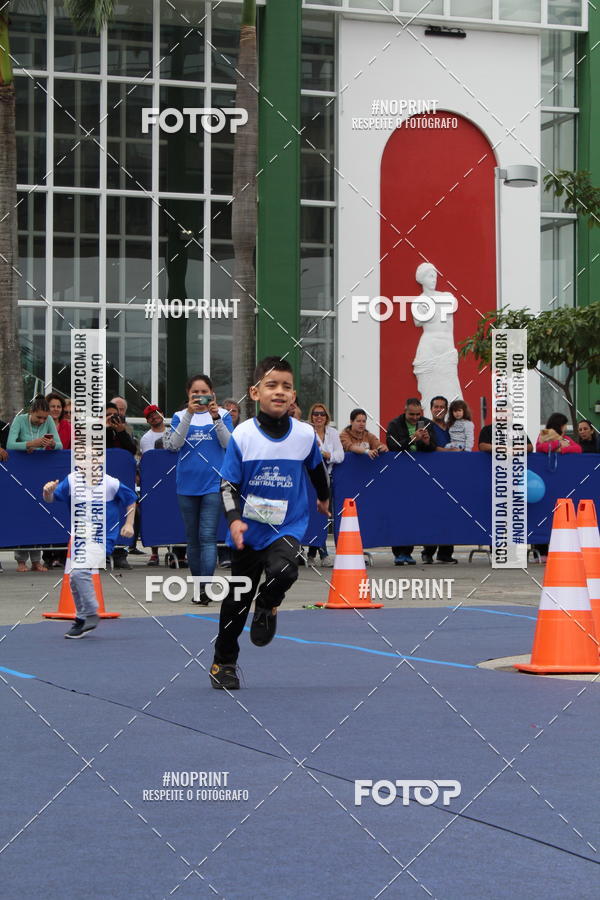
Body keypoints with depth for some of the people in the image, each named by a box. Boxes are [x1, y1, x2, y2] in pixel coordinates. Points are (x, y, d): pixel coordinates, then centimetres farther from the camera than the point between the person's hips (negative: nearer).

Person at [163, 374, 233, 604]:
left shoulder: (222, 415, 3)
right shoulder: (180, 416, 6)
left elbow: (229, 443, -7)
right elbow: (174, 444, -7)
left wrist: (216, 418, -19)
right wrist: (189, 415, -16)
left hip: (213, 483, -3)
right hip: (187, 485, 3)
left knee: (208, 536, -12)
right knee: (192, 538, 9)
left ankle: (205, 588, -19)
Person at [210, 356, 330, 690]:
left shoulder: (305, 434, -6)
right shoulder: (242, 435, -11)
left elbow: (316, 467, 15)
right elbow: (228, 484, -8)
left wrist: (324, 498, 31)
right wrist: (234, 519, -24)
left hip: (287, 526, 0)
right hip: (247, 530, 0)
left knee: (283, 570, -30)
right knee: (237, 599, 10)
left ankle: (268, 606, 6)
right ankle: (223, 663, 30)